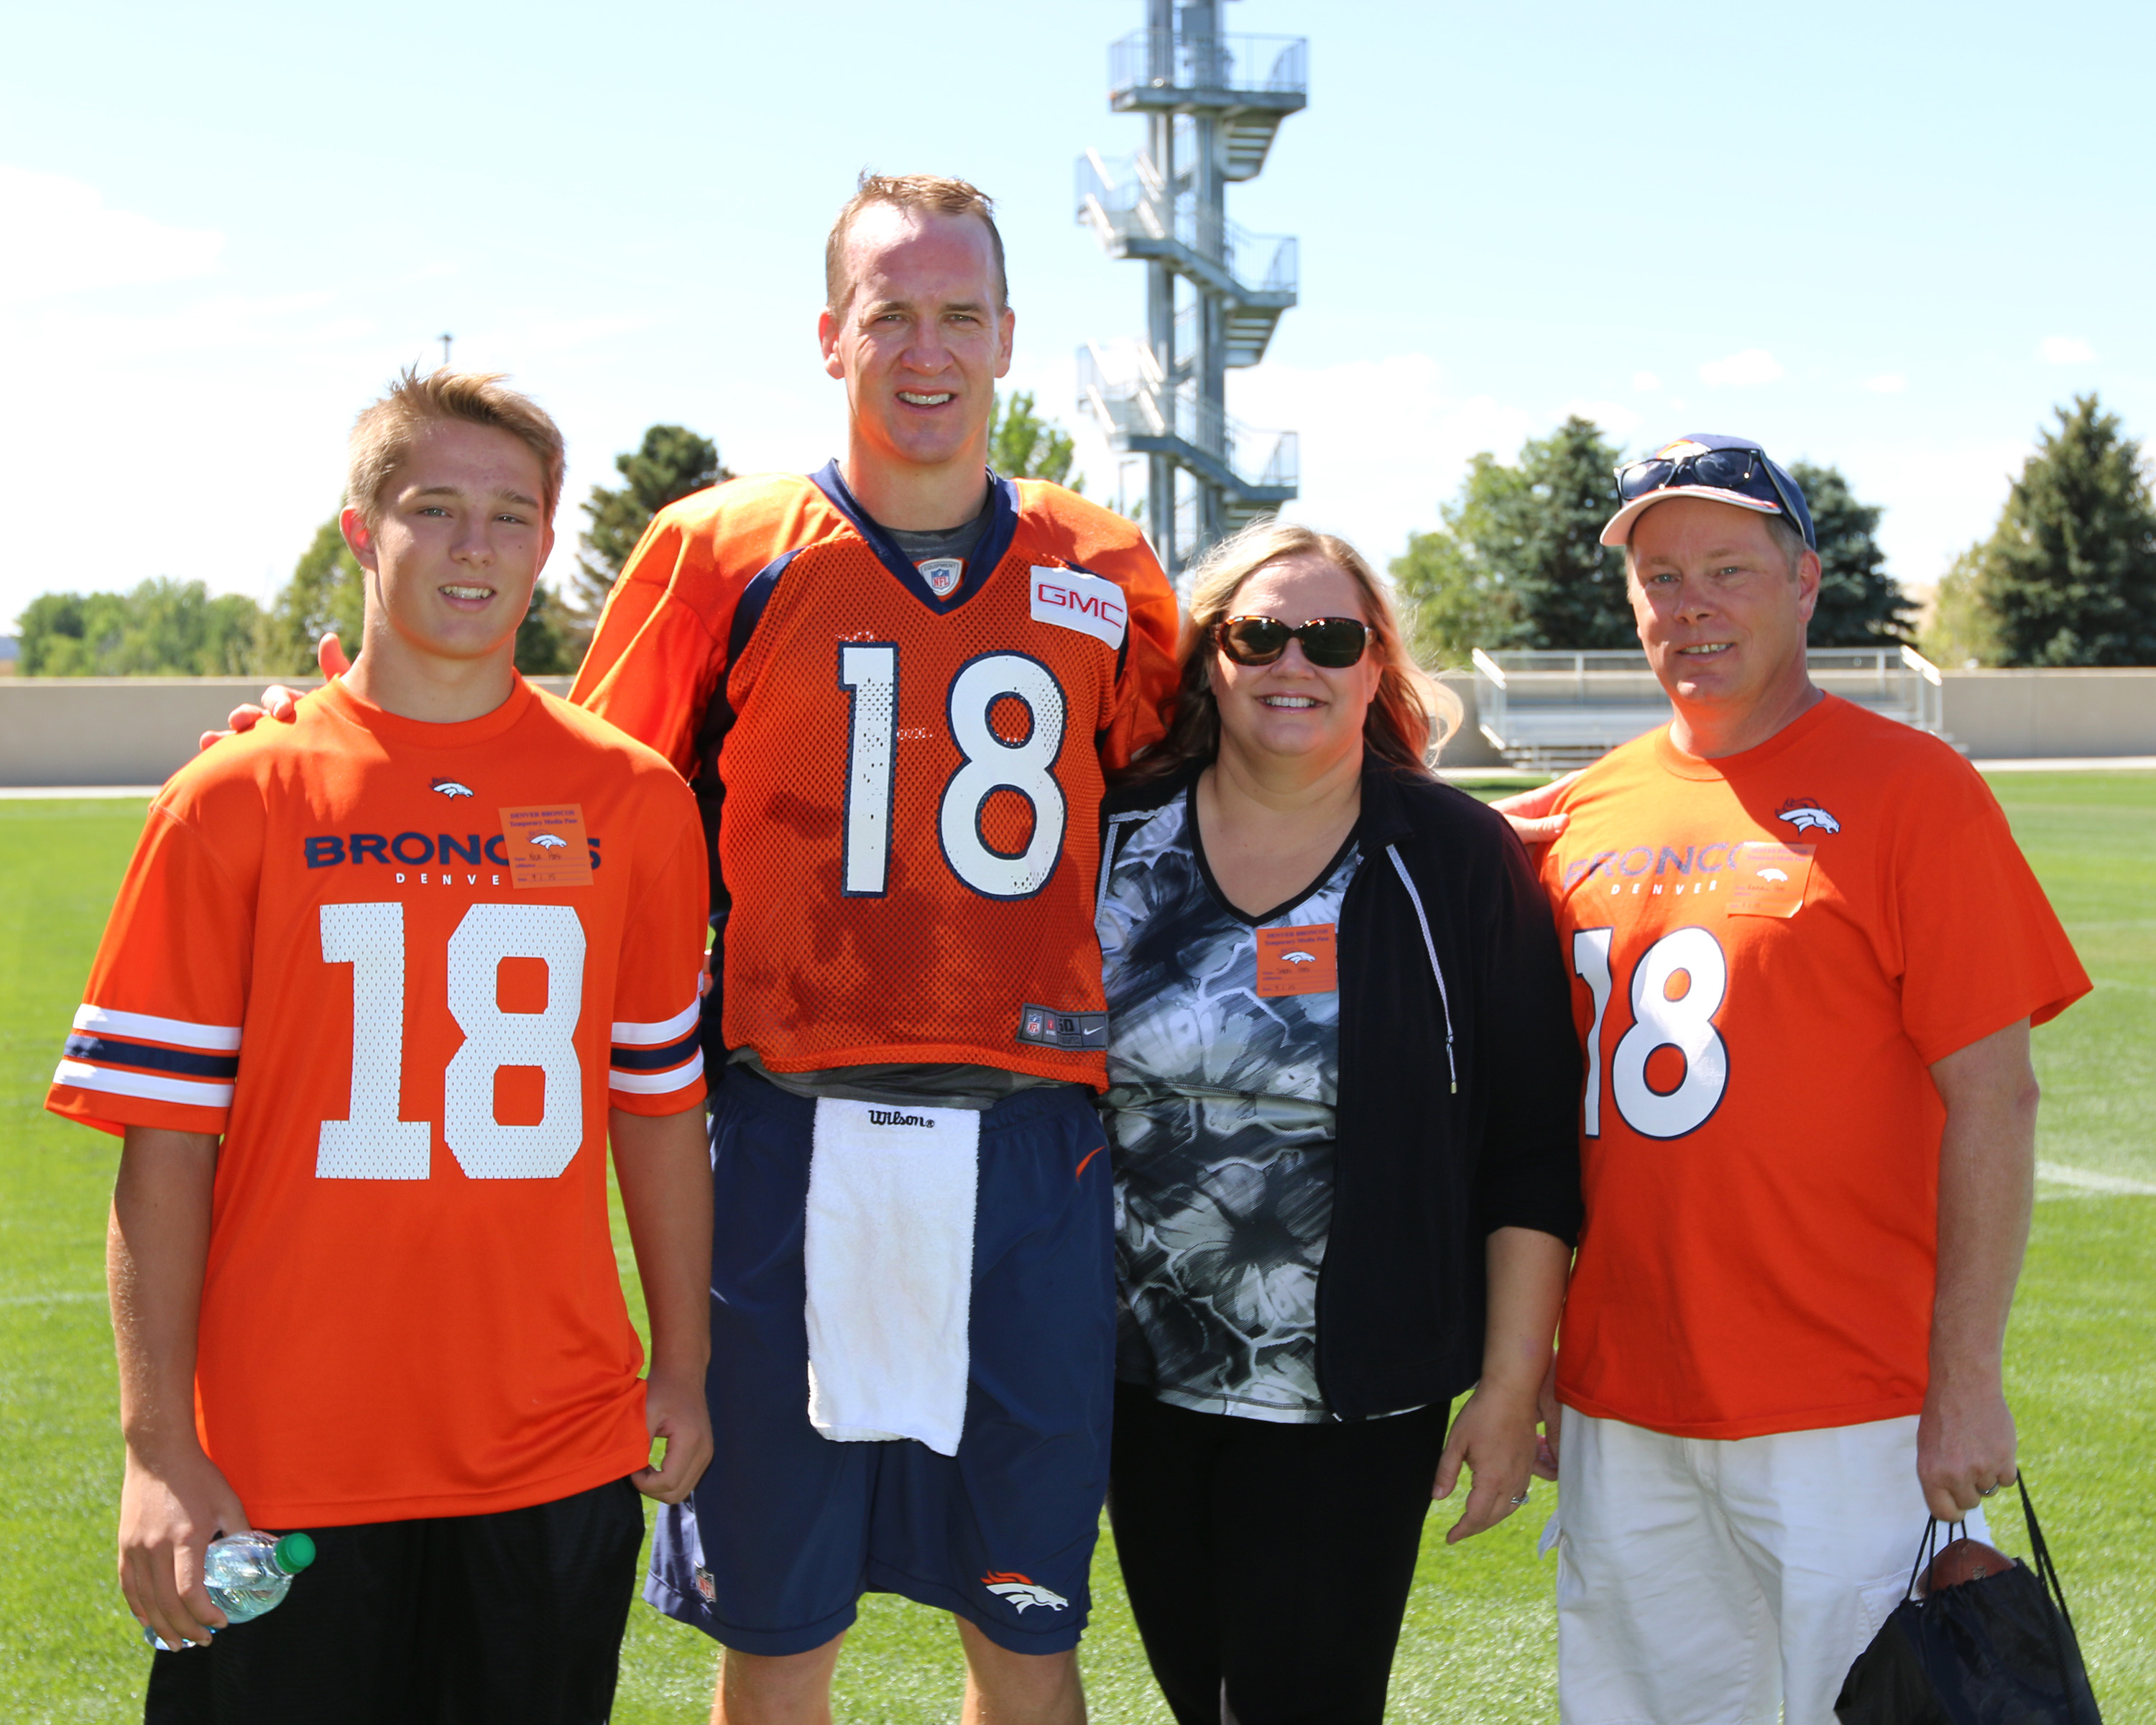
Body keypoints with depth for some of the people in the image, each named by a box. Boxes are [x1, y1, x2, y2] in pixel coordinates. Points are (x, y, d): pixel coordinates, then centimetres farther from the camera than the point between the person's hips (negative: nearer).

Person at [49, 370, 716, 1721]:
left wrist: (684, 1364, 10)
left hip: (559, 1458, 2)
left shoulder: (636, 800, 5)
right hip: (283, 1469, -2)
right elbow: (167, 1143, -4)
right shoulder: (237, 799, -2)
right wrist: (157, 1444, -9)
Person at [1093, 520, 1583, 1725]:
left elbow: (1534, 1152, -5)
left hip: (1354, 1402, -3)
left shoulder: (1457, 859, -5)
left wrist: (1511, 1389, -8)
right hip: (1142, 1379, 3)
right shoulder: (1115, 841, 0)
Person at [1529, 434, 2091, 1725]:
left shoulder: (1911, 791, -5)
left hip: (1843, 1420, -5)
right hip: (1621, 1411, 5)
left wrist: (1967, 1379, -13)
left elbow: (1993, 1099, -9)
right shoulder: (1584, 818, 10)